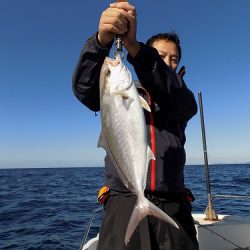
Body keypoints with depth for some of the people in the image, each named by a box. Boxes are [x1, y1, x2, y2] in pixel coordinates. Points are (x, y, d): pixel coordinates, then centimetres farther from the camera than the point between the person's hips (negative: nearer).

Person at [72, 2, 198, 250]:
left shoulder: (181, 101, 14)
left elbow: (182, 103, -11)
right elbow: (84, 87, -7)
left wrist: (133, 45, -23)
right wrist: (102, 39, -27)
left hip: (173, 206, 2)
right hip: (124, 201, -1)